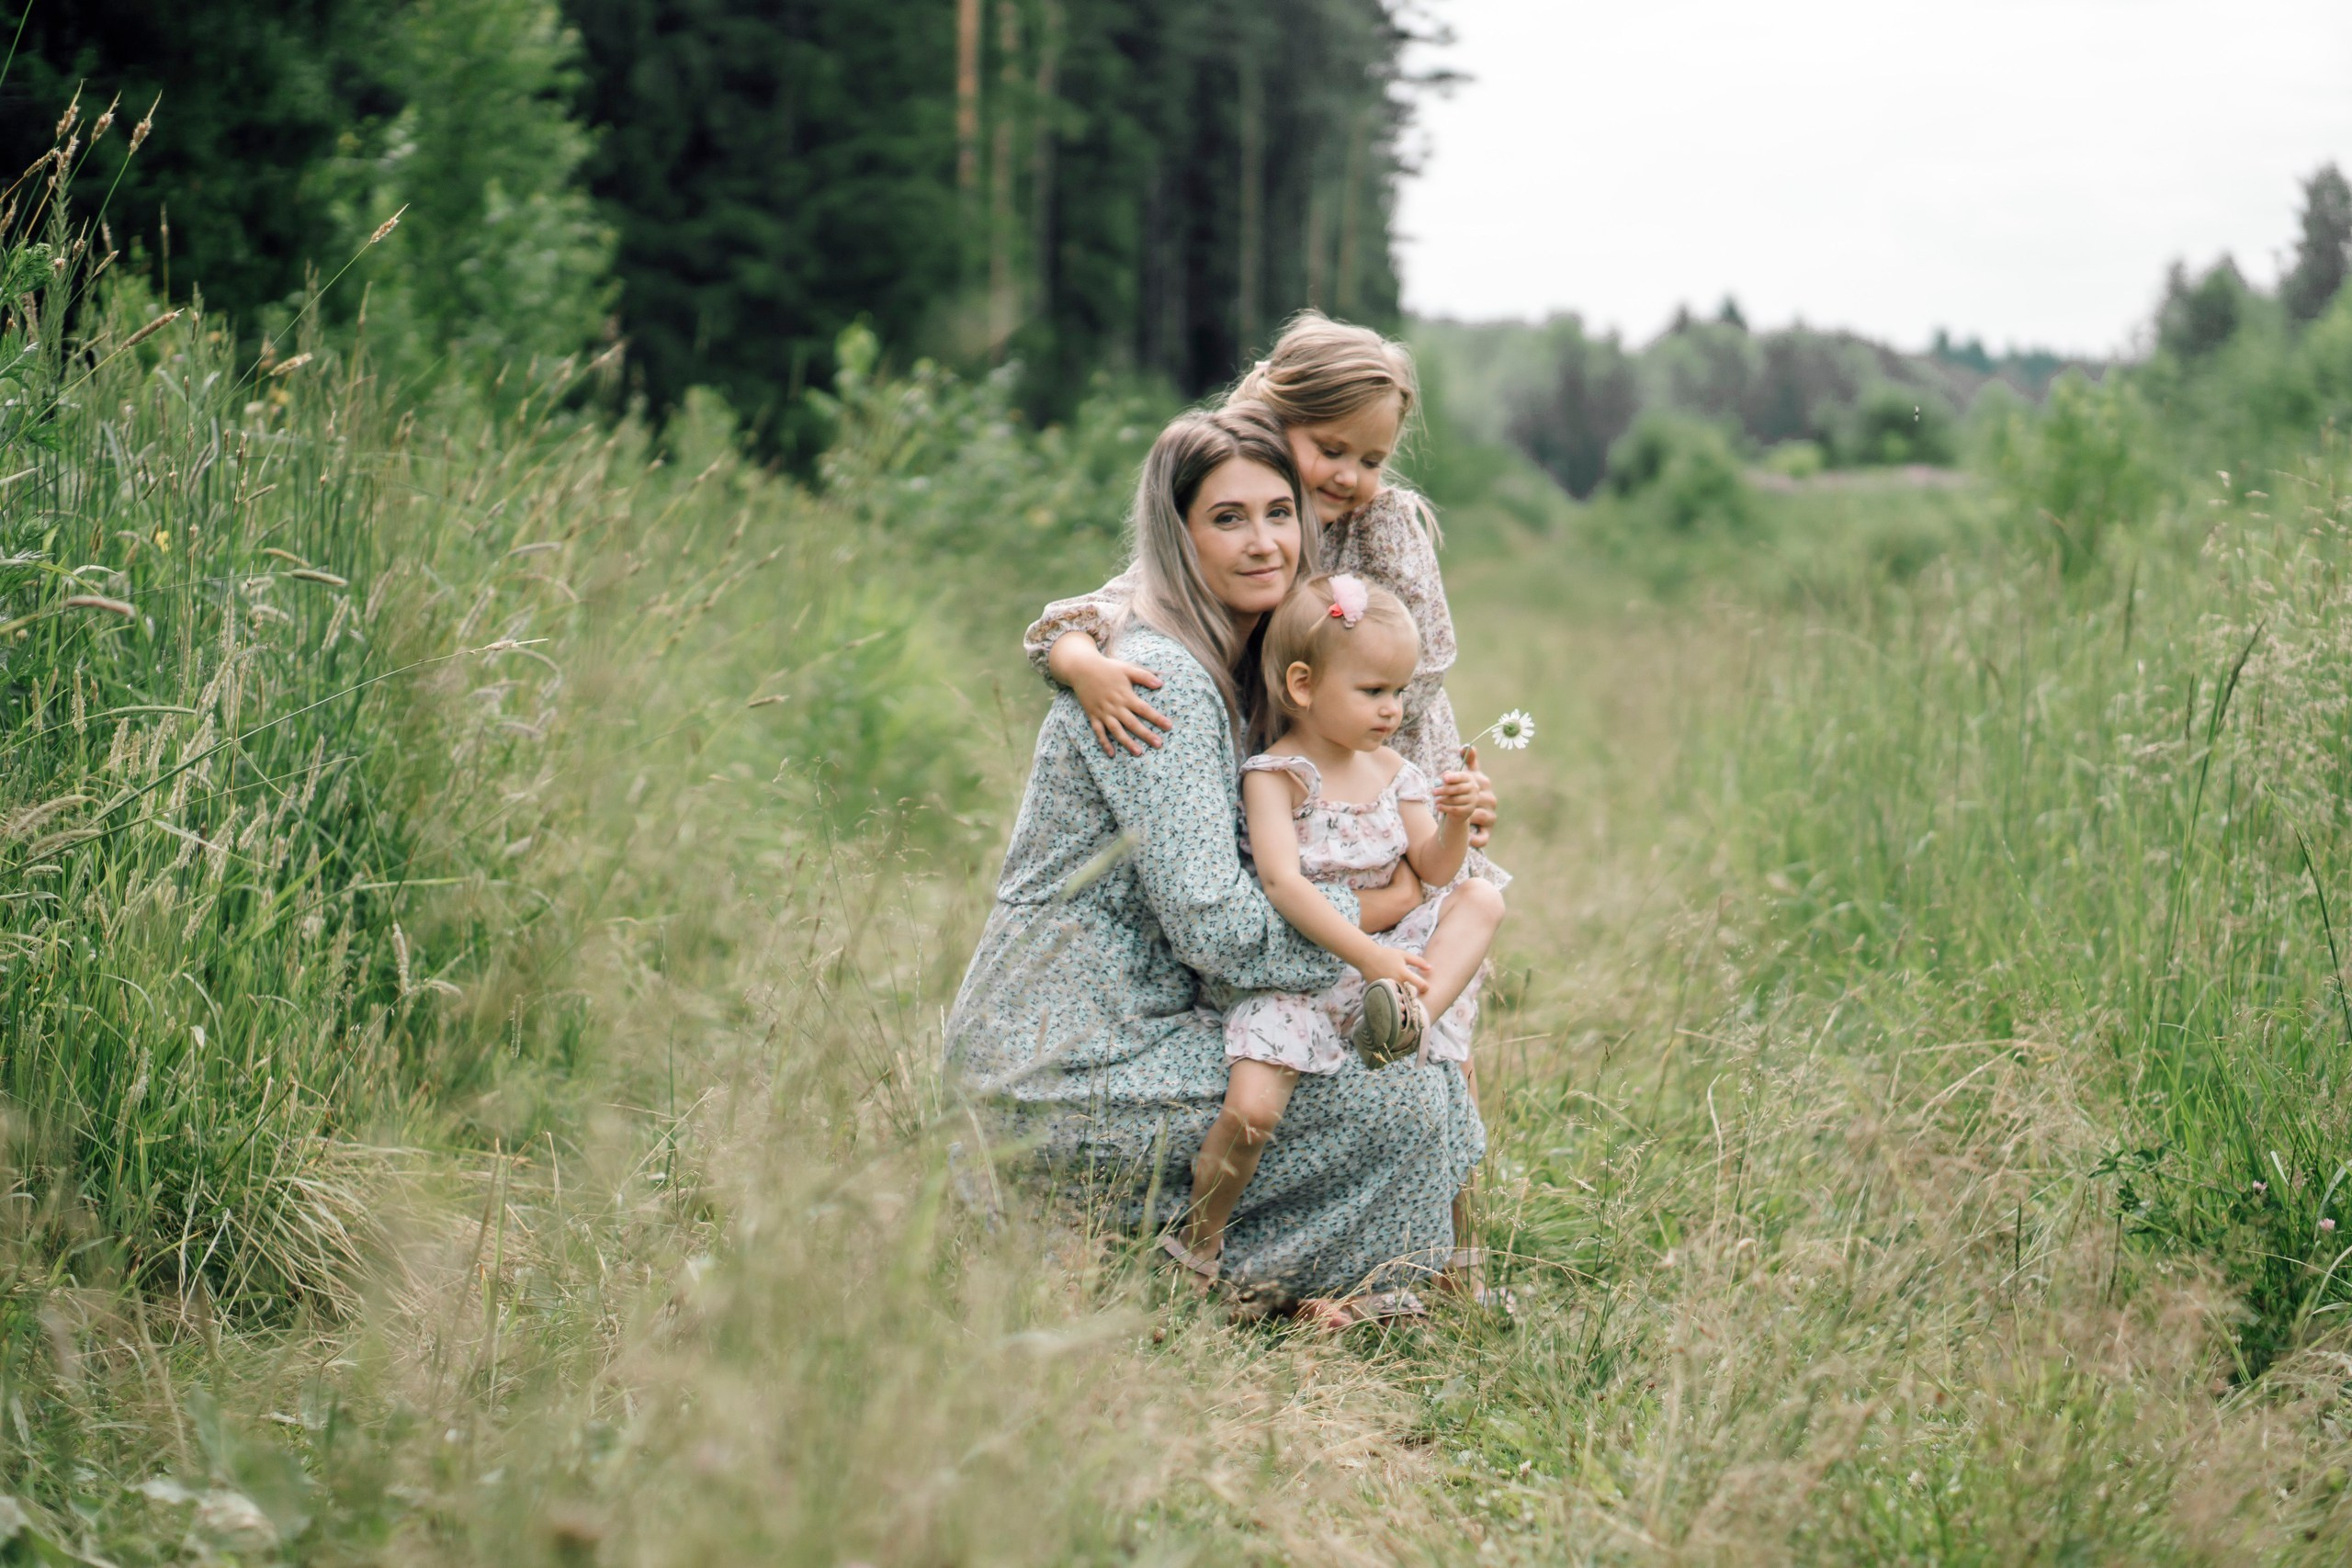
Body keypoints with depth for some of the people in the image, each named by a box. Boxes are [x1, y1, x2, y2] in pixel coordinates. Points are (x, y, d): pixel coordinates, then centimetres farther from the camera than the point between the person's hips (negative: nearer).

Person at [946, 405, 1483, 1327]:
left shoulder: (1228, 671, 13)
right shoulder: (1156, 680, -19)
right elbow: (1213, 922, -24)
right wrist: (1380, 908, -9)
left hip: (1142, 1020, 10)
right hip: (1065, 1069, -10)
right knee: (1400, 1100, -14)